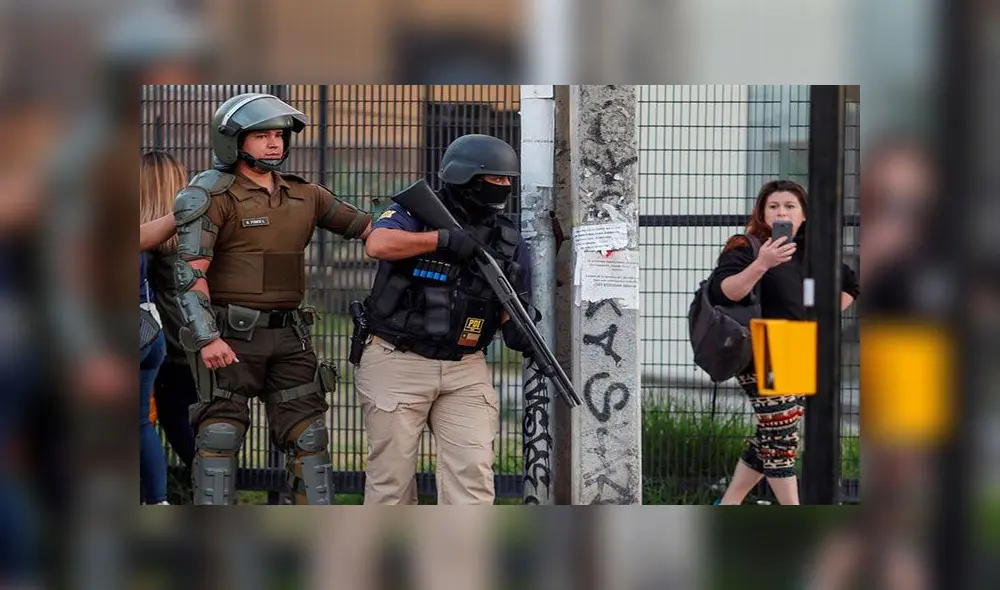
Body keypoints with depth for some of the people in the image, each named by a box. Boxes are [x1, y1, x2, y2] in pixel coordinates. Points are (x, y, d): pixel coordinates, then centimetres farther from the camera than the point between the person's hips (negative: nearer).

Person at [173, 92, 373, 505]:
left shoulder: (306, 197, 13)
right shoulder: (216, 198, -6)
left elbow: (367, 228, 17)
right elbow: (189, 270, -13)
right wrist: (207, 338, -23)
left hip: (288, 334, 6)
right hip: (230, 335, -6)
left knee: (308, 436, 5)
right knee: (220, 435, -5)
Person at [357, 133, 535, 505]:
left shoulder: (508, 240, 9)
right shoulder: (415, 214, -5)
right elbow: (378, 244, -25)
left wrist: (519, 331, -12)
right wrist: (445, 239, -27)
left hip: (465, 370, 4)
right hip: (398, 363, -4)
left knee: (473, 468, -7)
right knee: (392, 472, 3)